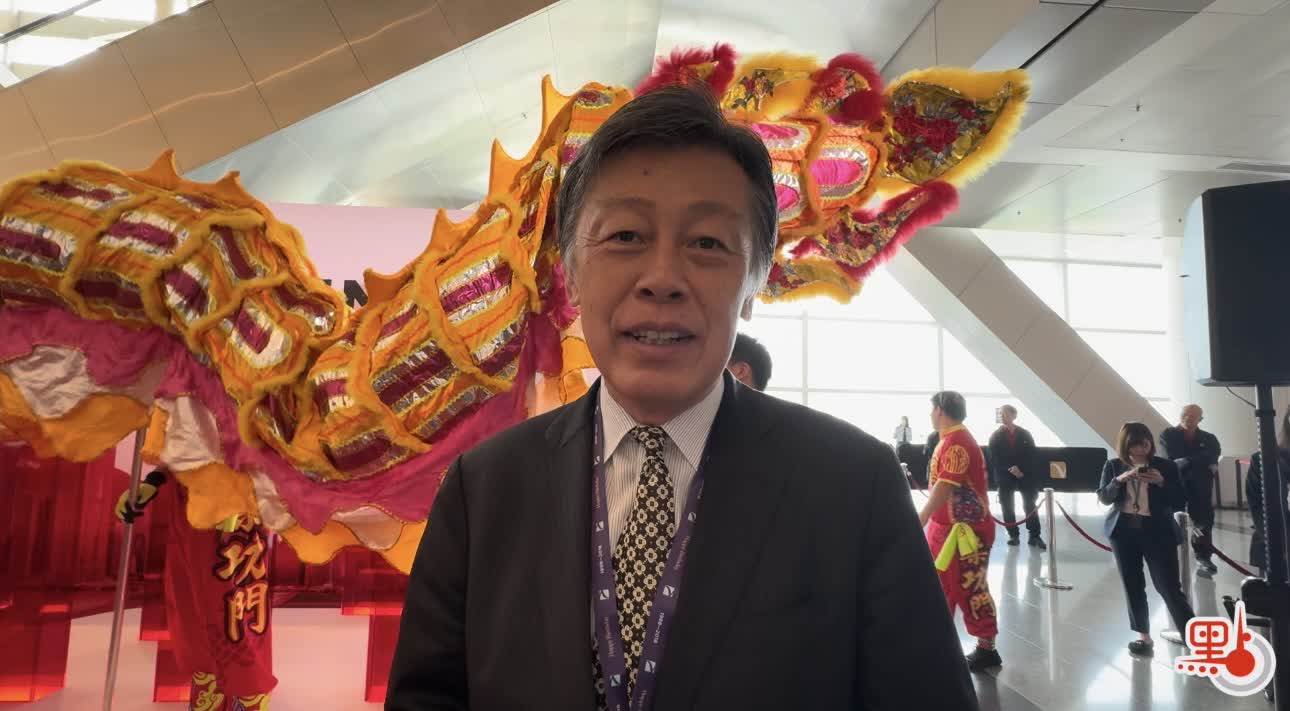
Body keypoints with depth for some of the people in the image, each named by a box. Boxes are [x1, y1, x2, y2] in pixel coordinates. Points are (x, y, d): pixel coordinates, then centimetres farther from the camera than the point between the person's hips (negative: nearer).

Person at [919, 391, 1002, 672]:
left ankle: (987, 649, 11)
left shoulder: (958, 442, -20)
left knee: (970, 590, 0)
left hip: (964, 529, -10)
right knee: (940, 586, 16)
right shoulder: (949, 440, 11)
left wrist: (918, 522, -29)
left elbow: (944, 488, -27)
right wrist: (928, 522, 21)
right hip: (946, 526, 10)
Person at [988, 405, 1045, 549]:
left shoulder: (1025, 434, 7)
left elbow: (1032, 456, 3)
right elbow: (994, 459, -3)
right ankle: (1013, 535, 9)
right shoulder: (996, 436, 3)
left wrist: (1022, 470, -11)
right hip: (1005, 476, 0)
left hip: (1026, 475, 1)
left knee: (1030, 505, -1)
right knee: (1008, 507, 1)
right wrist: (1010, 469, -17)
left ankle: (1034, 535, 6)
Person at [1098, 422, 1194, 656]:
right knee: (1132, 585, 8)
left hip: (1158, 531, -2)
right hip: (1124, 530, 2)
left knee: (1168, 585, -5)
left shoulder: (1166, 466, -2)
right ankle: (1143, 635, 19)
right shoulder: (1113, 466, 2)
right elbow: (1103, 498, -4)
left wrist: (1162, 483, -19)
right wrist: (1119, 480, -19)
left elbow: (1180, 502, -3)